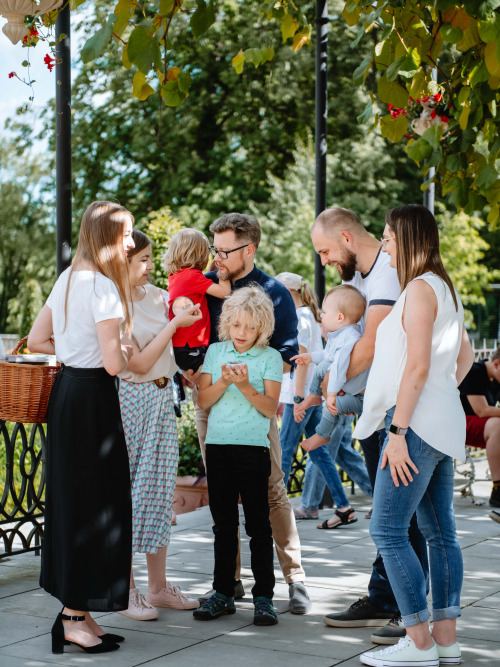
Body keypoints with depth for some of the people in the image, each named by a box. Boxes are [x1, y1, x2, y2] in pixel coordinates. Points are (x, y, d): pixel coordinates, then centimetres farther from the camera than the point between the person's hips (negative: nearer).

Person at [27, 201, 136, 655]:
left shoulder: (67, 279, 11)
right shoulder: (102, 286, -16)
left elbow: (37, 340, 17)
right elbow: (114, 363, -20)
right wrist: (127, 351, 1)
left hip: (66, 391, 9)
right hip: (92, 398, -9)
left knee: (70, 498, 12)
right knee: (93, 503, -2)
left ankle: (77, 612, 19)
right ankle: (75, 617, 2)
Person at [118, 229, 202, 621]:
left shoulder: (155, 295, 7)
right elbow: (139, 363, -15)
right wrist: (175, 324, -16)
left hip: (162, 398, 7)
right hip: (130, 400, -7)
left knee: (159, 490, 9)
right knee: (126, 492, -1)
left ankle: (158, 586, 17)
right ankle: (127, 591, 7)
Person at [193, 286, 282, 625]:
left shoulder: (270, 357, 1)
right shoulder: (215, 352, 10)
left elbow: (270, 408, -6)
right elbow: (203, 400, 4)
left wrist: (246, 386, -19)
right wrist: (223, 382, -13)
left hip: (253, 446, -3)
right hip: (218, 444, 3)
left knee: (258, 523, -1)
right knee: (223, 522, 9)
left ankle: (264, 595, 5)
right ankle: (223, 593, 16)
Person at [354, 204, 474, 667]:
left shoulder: (420, 289, -12)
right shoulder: (445, 288, 17)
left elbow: (417, 367, -19)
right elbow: (464, 356, 25)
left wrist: (398, 430, -19)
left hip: (418, 422, -10)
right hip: (443, 424, 10)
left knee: (387, 530, -8)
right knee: (440, 532, 10)